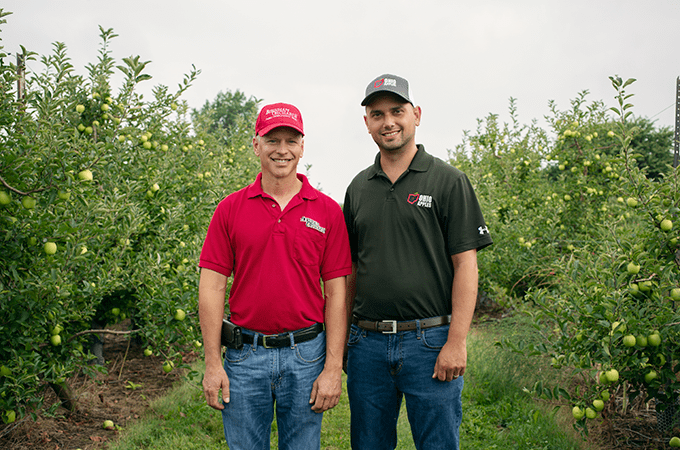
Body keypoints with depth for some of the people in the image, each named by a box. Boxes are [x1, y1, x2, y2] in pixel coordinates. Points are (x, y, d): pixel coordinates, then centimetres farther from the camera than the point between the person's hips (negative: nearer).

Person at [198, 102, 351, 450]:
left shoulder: (328, 211, 0)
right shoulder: (230, 209, 2)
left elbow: (336, 293, -1)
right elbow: (211, 287, 0)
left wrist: (334, 368, -6)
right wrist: (212, 364, -4)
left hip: (306, 354, 0)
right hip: (245, 355, 1)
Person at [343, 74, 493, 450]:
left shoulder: (448, 181, -2)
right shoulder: (358, 187, 10)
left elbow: (465, 265, -6)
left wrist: (456, 342, -13)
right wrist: (342, 334, 9)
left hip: (430, 341, -4)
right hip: (367, 341, 4)